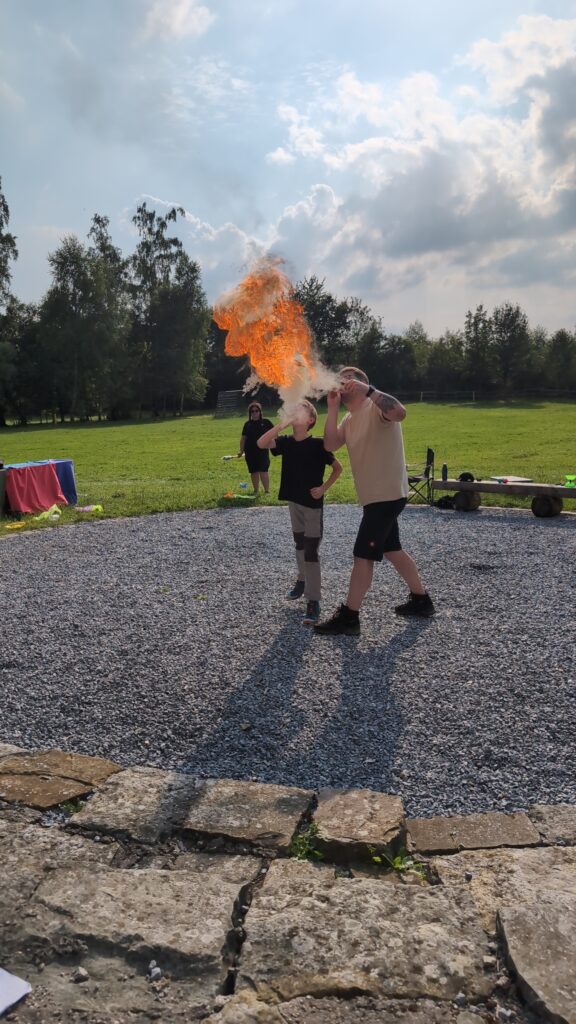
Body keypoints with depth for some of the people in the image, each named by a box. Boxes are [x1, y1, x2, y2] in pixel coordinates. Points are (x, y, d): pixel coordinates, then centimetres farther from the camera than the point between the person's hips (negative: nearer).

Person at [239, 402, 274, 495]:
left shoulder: (266, 422, 1)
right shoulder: (247, 424, 10)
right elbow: (243, 438, 13)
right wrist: (241, 451, 6)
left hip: (262, 451, -3)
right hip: (250, 452, 3)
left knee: (263, 471, -12)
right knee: (254, 472, 9)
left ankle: (267, 491, -5)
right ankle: (256, 490, 20)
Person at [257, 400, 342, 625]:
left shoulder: (317, 444, -14)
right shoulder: (286, 442, -1)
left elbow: (338, 467, -4)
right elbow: (261, 443, -17)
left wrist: (324, 488, -12)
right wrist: (284, 422, -22)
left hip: (312, 503, -6)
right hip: (293, 501, 6)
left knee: (311, 552, -8)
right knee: (300, 545, 22)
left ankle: (313, 602, -7)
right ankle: (303, 580, 43)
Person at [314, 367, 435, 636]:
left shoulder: (375, 408, -13)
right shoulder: (349, 419, 14)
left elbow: (399, 412, -35)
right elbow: (330, 445, 1)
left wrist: (367, 389, -33)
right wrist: (332, 407, -5)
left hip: (386, 494, -10)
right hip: (375, 496, 10)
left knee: (364, 554, -7)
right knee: (391, 550, 19)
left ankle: (348, 617, 0)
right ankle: (421, 600, 32)